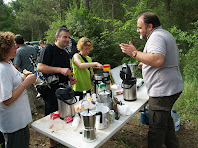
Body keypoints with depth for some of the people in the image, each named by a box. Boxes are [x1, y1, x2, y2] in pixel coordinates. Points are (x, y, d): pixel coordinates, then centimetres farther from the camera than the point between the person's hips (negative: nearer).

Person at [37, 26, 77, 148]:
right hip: (52, 91, -7)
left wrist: (70, 78, 5)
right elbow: (40, 67, -18)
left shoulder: (66, 54, 16)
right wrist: (60, 70, -25)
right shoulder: (49, 49, -7)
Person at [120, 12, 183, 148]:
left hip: (163, 90, -11)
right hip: (172, 87, 11)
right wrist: (146, 65, 20)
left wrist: (134, 53, -24)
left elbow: (158, 60, -32)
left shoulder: (156, 36, -15)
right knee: (166, 119, 24)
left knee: (156, 126, -1)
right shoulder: (164, 34, 19)